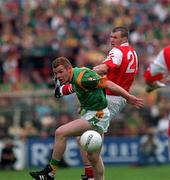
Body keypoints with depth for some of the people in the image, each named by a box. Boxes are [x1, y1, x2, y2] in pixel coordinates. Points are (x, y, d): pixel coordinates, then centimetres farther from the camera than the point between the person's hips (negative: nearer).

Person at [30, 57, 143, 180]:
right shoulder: (75, 75, 6)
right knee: (93, 157, 16)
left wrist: (128, 97, -22)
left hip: (96, 116, -10)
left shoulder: (81, 77, -22)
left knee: (60, 133, -18)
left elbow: (108, 84, -23)